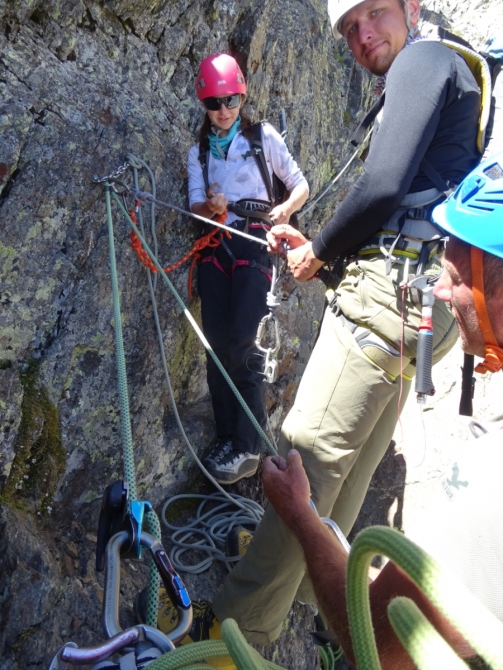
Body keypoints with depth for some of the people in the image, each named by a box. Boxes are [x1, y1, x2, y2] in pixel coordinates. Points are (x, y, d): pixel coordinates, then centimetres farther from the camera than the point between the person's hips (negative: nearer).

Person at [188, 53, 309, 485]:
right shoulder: (199, 152, 19)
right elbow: (196, 204, 9)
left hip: (254, 241, -4)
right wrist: (211, 206, -16)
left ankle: (248, 448, -11)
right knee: (217, 344, -6)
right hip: (215, 243, 4)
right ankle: (227, 439, 4)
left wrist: (286, 208, -15)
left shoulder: (263, 136, 9)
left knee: (241, 341, -18)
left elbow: (300, 185, 8)